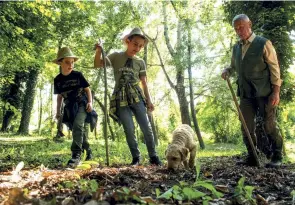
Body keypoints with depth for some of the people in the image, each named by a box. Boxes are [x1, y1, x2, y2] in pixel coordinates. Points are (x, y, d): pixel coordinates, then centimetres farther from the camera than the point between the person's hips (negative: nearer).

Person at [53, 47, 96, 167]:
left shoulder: (78, 75, -6)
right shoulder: (57, 80, 3)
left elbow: (87, 89, 1)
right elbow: (59, 96, 14)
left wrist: (90, 102, -12)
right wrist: (58, 111, 12)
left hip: (82, 104, -4)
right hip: (70, 107, 4)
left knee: (78, 125, -26)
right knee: (81, 130, 8)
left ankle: (76, 154, -29)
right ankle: (88, 151, 30)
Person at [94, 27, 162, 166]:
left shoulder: (140, 62, 10)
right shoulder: (116, 57, 5)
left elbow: (144, 83, 12)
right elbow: (97, 65, 3)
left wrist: (149, 100, 7)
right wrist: (98, 51, -14)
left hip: (137, 97, 2)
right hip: (121, 99, -1)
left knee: (146, 127, -2)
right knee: (129, 130, -3)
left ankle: (153, 156, 10)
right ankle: (136, 157, 12)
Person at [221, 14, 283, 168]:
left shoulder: (263, 43, -4)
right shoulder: (236, 48, 13)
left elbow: (274, 68, -6)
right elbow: (234, 66, 27)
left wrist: (276, 91, -13)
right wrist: (227, 71, 3)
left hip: (264, 92, -5)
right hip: (246, 93, 6)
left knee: (270, 125, -1)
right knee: (247, 127, 6)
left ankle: (276, 157, 12)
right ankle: (252, 157, 15)